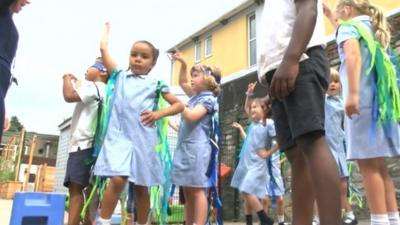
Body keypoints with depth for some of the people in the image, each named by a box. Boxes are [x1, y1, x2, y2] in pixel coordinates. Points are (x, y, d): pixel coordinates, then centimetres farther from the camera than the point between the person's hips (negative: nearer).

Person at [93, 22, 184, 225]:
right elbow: (104, 49, 18)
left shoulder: (155, 84, 9)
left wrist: (158, 114, -9)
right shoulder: (120, 76, 14)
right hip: (119, 135, 0)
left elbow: (179, 105, 7)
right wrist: (107, 27, 33)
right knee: (118, 180, -18)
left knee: (141, 187, 7)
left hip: (143, 138, 0)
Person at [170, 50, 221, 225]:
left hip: (196, 148, -9)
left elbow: (191, 116, -18)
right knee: (187, 192, 10)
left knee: (197, 190, -8)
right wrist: (183, 64, 21)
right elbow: (182, 83, 32)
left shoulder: (208, 99, -6)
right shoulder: (195, 97, 18)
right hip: (184, 147, 9)